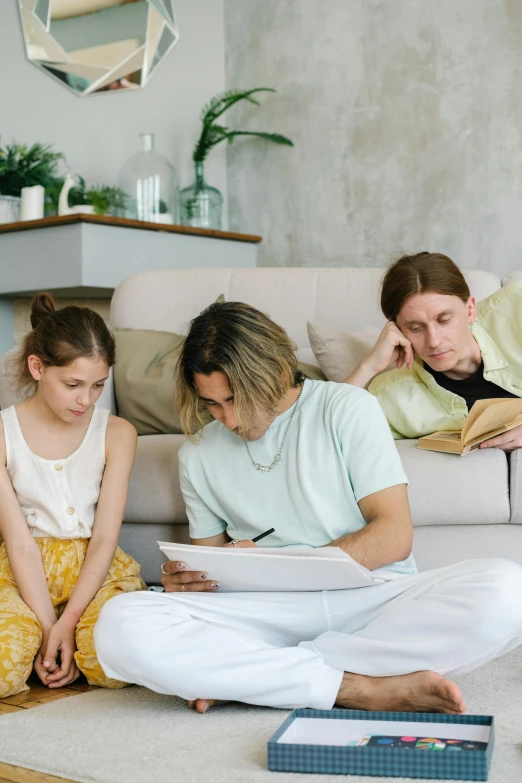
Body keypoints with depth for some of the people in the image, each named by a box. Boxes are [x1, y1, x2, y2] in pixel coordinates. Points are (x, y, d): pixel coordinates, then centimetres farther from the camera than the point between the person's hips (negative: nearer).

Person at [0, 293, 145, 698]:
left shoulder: (117, 434, 0)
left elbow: (105, 538, -6)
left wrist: (68, 622, -18)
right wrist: (48, 626, -19)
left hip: (95, 569, 1)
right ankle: (37, 637, 3)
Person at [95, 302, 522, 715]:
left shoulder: (349, 409, 2)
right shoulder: (198, 454, 12)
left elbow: (394, 536, -4)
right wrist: (188, 580, -7)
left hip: (372, 599, 0)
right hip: (269, 615, 1)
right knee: (119, 626, -27)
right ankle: (359, 687, -25)